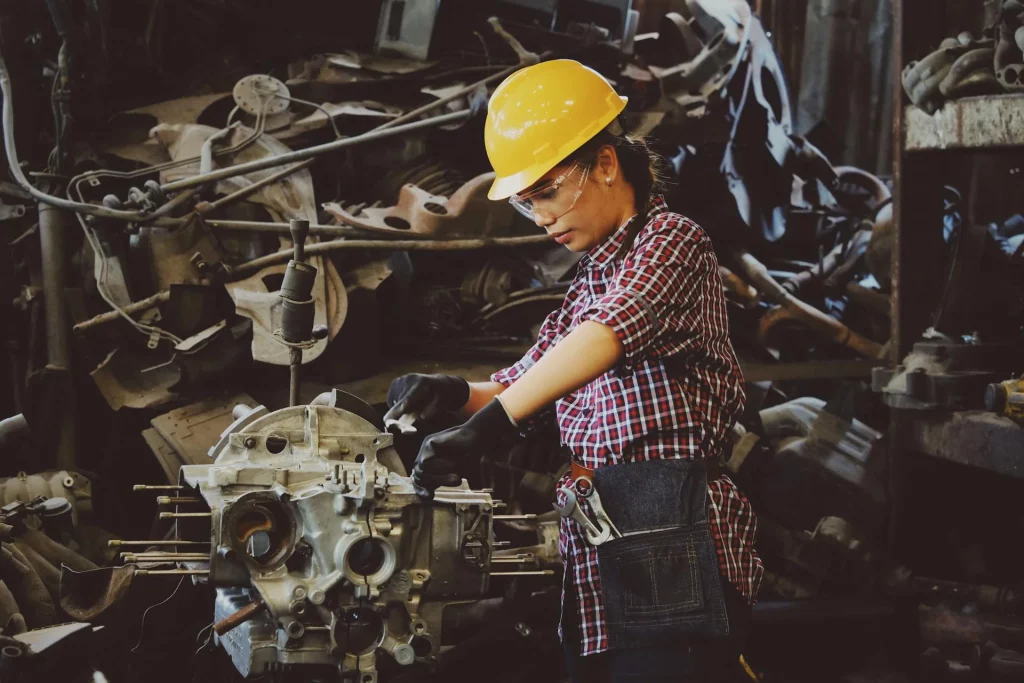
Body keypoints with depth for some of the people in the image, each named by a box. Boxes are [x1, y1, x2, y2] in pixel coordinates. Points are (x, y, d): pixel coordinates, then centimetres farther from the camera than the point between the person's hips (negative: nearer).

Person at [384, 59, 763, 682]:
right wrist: (455, 394, 1)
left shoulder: (671, 241, -5)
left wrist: (491, 423, -35)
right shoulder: (591, 280, 21)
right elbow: (527, 380, 24)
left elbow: (607, 333, -25)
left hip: (669, 552, -8)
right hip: (597, 561, 8)